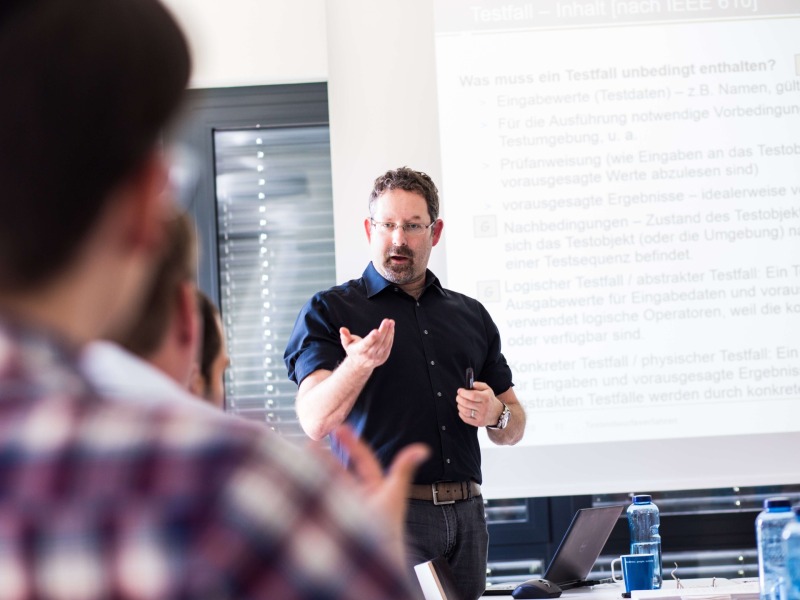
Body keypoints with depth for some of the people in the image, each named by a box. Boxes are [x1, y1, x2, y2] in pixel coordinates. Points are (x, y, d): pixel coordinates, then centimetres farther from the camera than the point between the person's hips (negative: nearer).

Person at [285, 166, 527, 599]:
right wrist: (359, 364, -28)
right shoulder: (329, 311, 5)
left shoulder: (471, 316, 18)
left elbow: (514, 429, 21)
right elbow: (315, 422, -10)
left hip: (465, 515, 4)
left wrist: (495, 415, -2)